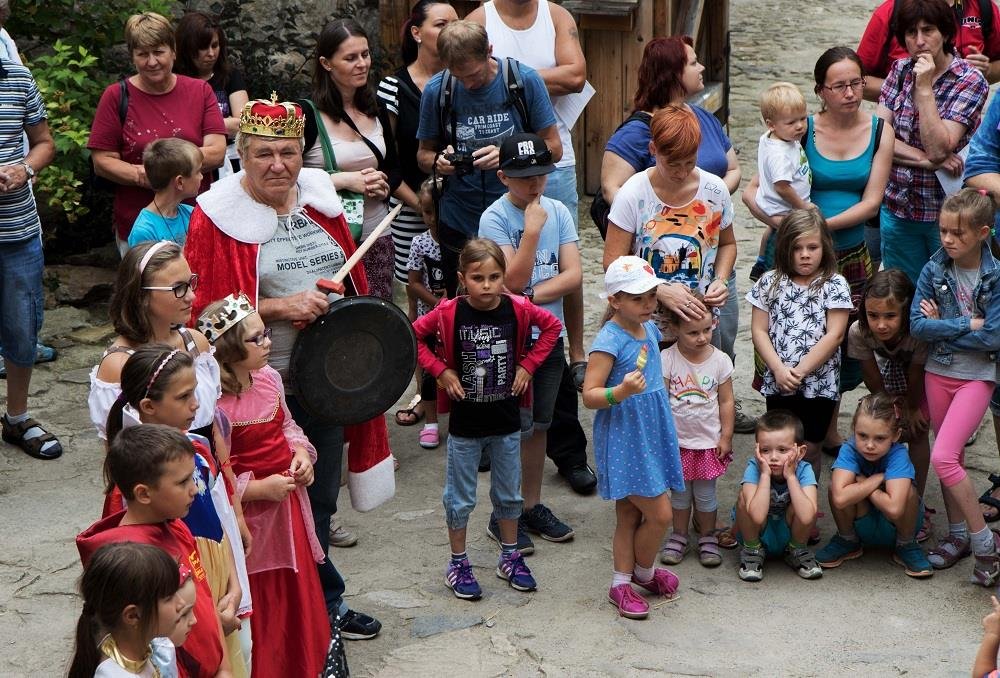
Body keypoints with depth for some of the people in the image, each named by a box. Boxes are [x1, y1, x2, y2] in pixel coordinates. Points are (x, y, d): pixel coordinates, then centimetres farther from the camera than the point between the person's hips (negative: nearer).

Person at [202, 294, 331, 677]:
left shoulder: (268, 378, -1)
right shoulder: (212, 404, -26)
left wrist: (301, 453, -3)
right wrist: (259, 489, -23)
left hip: (289, 502, 8)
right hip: (249, 516, -8)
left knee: (297, 592, 22)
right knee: (260, 608, 9)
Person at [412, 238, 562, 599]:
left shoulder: (518, 309, -9)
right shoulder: (448, 313, -15)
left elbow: (552, 326, 6)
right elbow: (413, 336, -4)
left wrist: (527, 365, -2)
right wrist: (441, 370, -11)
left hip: (506, 420, 2)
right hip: (465, 423, -2)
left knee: (508, 494, 16)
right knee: (460, 498, 10)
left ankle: (510, 557, 33)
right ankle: (458, 564, 24)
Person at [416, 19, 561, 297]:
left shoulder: (525, 81, -7)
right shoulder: (436, 90, -2)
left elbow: (554, 148, -2)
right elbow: (424, 154, 8)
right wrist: (438, 162, -15)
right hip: (458, 224, 2)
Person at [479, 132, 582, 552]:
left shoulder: (559, 213, 3)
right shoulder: (494, 218, -10)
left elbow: (573, 276, -3)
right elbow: (513, 279, -18)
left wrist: (531, 295, -14)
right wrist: (532, 229, -23)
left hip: (550, 335, 5)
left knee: (539, 424, 15)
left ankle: (533, 506, 27)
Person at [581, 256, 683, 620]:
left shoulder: (650, 329, 7)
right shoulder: (609, 340, -19)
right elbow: (589, 395, -23)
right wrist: (621, 392, -37)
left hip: (650, 436, 8)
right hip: (622, 441, -8)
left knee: (629, 514, 15)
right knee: (659, 513, -5)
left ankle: (622, 584, 26)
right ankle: (644, 573, 20)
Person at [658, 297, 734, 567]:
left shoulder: (720, 360, -9)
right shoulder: (667, 359, -13)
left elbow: (726, 401, -1)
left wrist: (726, 436, -2)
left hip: (709, 441, 0)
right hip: (677, 441, 0)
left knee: (705, 494, 10)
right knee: (680, 492, 14)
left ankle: (708, 538, 27)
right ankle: (679, 535, 31)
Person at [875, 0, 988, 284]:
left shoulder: (970, 80, -11)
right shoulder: (900, 70, 3)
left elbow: (938, 149, -20)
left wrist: (924, 89, -21)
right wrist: (927, 160, -17)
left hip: (946, 212, -4)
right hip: (897, 209, 4)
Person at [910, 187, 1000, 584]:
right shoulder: (934, 271, -3)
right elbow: (917, 325, -10)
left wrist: (942, 326, -13)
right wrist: (968, 324, -16)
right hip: (937, 373, 4)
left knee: (943, 456, -15)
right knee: (950, 458, 14)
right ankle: (958, 534, 29)